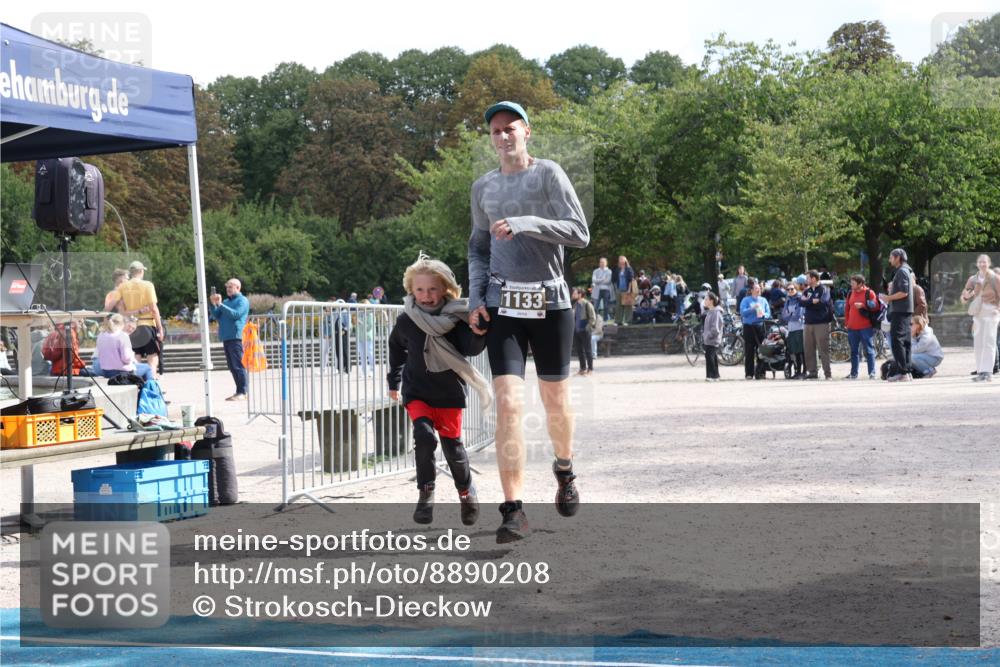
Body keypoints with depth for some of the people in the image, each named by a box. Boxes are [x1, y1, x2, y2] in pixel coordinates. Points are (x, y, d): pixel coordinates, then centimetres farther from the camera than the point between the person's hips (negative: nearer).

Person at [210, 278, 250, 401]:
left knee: (238, 365, -10)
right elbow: (216, 315, 16)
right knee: (232, 367, 8)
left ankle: (242, 392, -11)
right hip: (226, 337, 8)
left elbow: (235, 314, -16)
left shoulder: (242, 300, -1)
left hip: (236, 337, -8)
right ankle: (239, 392, 12)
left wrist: (220, 304, -16)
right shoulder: (226, 301, 22)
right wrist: (214, 304, 0)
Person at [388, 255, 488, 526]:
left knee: (452, 444, 8)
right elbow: (397, 349, 12)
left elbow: (472, 349, -20)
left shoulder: (456, 317, -11)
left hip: (449, 392, 0)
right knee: (424, 436, -21)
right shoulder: (406, 321, -7)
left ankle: (466, 492, 31)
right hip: (416, 392, 0)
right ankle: (426, 494, -8)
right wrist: (394, 381, 20)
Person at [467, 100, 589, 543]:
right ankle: (514, 512, -14)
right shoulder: (483, 187, 12)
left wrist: (525, 224, -20)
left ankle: (564, 469, 41)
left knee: (555, 400, 9)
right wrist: (475, 298, 9)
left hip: (550, 302, -2)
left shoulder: (548, 174, -1)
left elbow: (580, 234, -9)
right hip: (503, 306, 2)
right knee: (508, 403, -12)